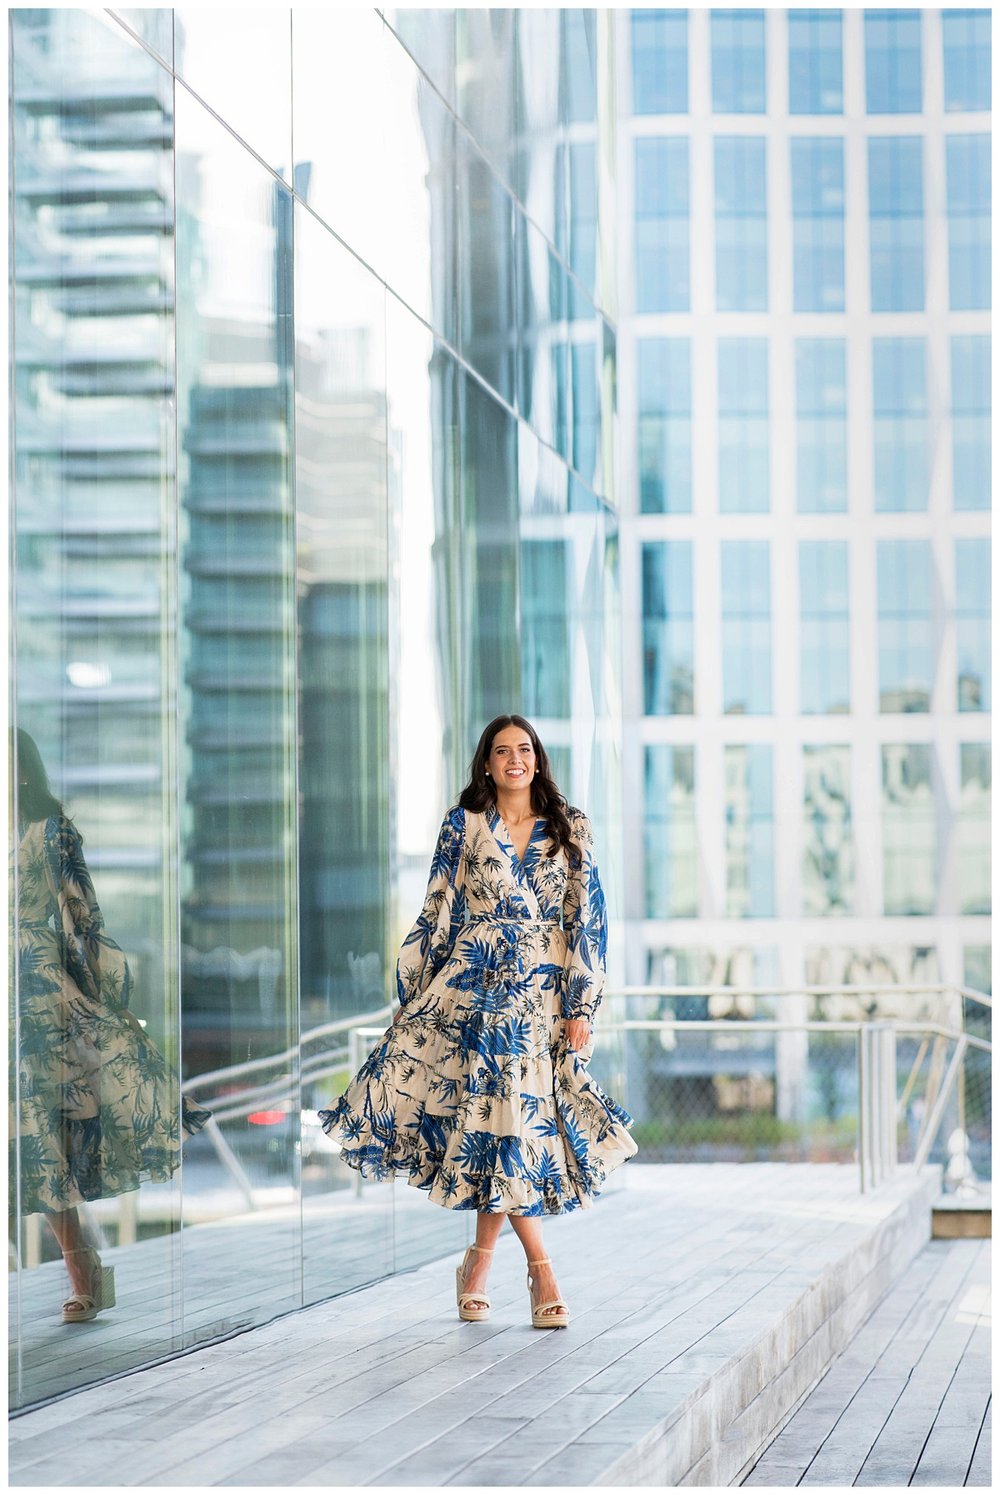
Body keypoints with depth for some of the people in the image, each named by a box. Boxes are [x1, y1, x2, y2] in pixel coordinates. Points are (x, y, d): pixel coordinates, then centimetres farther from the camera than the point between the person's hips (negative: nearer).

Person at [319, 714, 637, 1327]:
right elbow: (437, 914, 7)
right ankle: (540, 1265, 1)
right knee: (493, 1111, -9)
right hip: (474, 984, 0)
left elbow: (588, 917, 5)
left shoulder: (571, 827, 8)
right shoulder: (464, 827, 7)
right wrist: (410, 993, 3)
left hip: (544, 991, 0)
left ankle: (481, 1259, 12)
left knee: (515, 1115, -5)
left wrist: (582, 1006, -3)